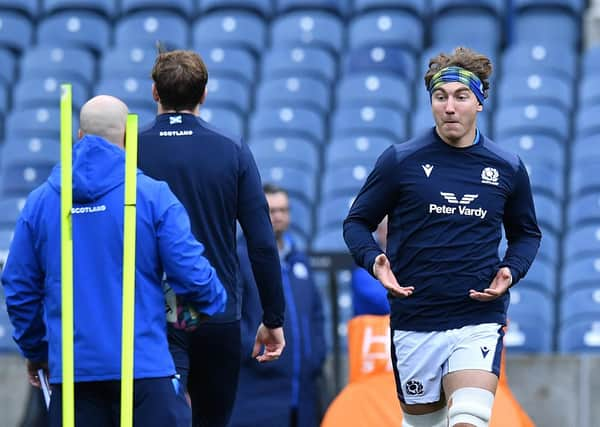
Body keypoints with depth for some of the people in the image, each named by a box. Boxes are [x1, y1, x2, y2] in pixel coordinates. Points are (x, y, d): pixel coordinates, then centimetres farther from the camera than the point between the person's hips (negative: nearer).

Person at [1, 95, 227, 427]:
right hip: (144, 364, -3)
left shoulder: (39, 201, 6)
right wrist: (216, 301, 17)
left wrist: (35, 350, 24)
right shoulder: (153, 195, -5)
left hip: (70, 371, 3)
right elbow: (191, 273, -6)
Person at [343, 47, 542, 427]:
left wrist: (511, 271, -1)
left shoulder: (508, 169, 5)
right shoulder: (401, 161, 0)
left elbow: (527, 233, 20)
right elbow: (357, 222, 7)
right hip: (414, 323, 0)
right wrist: (373, 260, -13)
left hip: (479, 323, 0)